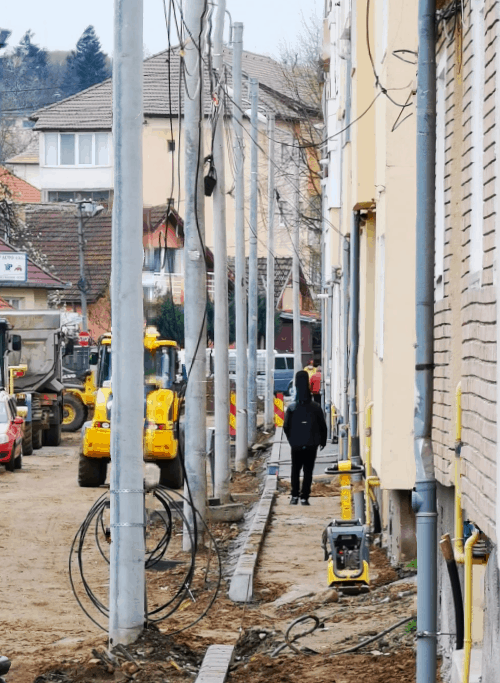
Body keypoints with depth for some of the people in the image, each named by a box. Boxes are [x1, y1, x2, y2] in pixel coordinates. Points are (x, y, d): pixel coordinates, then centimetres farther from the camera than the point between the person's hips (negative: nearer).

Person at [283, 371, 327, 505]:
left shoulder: (291, 408, -7)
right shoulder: (315, 408, -6)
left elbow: (286, 427, -4)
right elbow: (322, 427, -1)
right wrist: (322, 441, 13)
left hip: (296, 446, 0)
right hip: (311, 445, 0)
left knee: (295, 470, 14)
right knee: (308, 471, 6)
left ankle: (295, 496, 7)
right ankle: (304, 497, 0)